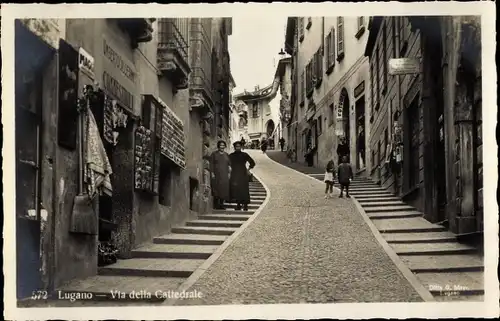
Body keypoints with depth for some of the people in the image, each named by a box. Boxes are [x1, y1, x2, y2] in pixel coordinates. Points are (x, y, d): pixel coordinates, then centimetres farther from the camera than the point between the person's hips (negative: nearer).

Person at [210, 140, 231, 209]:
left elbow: (229, 165, 14)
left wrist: (229, 173, 5)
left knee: (224, 189, -1)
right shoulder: (214, 154, 3)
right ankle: (216, 205, -2)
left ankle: (221, 204, 6)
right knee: (216, 189, -7)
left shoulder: (226, 155, 13)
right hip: (216, 174, -3)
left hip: (224, 175, 3)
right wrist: (212, 173, -9)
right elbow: (211, 164, -1)